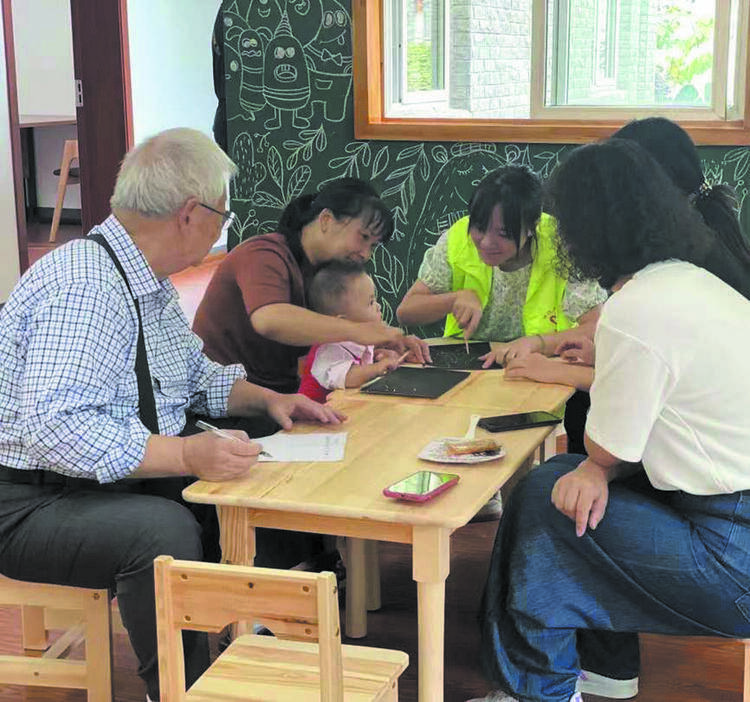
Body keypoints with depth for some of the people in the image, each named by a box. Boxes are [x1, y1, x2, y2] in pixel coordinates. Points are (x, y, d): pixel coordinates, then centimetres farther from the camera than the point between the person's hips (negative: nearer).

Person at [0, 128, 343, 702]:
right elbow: (55, 431, -34)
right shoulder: (83, 287, -24)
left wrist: (267, 398, 7)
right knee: (164, 531, -34)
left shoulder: (151, 284, 9)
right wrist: (186, 454, -38)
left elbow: (196, 375, 24)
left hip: (126, 481, 10)